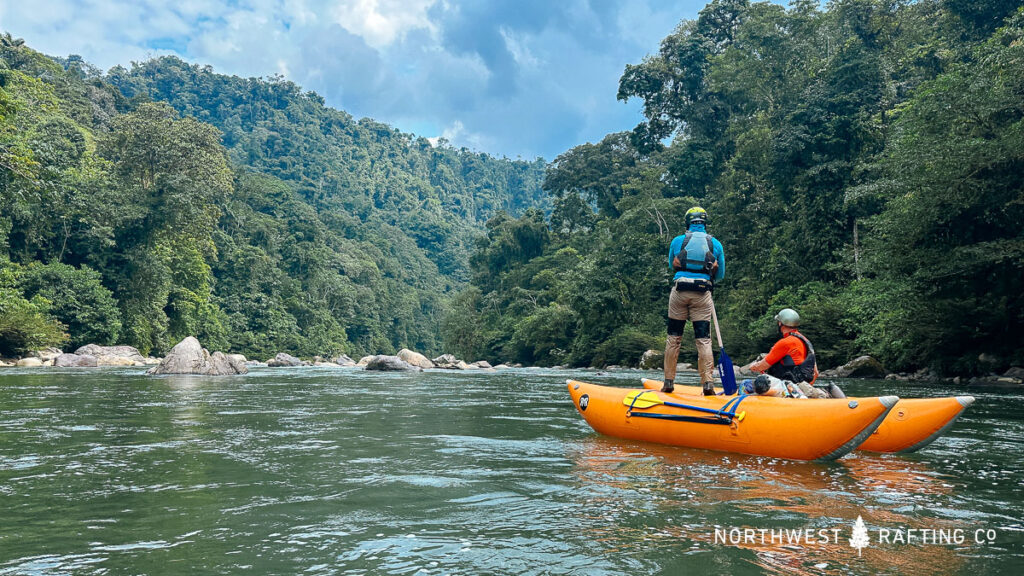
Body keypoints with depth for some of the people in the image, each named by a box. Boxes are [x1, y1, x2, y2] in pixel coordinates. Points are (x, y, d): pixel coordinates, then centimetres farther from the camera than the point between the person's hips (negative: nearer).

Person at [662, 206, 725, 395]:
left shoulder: (677, 241, 7)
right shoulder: (716, 244, 9)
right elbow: (720, 275, 17)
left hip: (679, 291, 0)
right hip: (703, 295, 0)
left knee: (674, 337, 7)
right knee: (704, 339, 1)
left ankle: (669, 382, 10)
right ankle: (708, 383, -5)